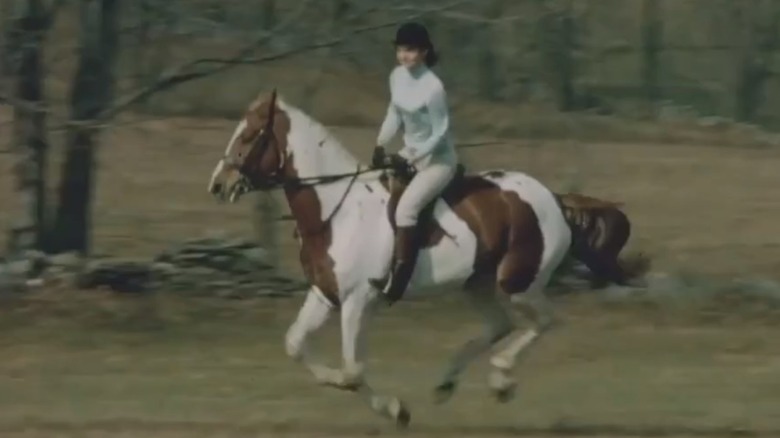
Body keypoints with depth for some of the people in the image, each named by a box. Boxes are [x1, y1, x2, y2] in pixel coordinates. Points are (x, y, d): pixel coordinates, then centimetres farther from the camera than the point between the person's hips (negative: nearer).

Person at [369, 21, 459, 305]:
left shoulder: (433, 88, -26)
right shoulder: (398, 76, -3)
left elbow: (440, 133, -20)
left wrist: (408, 159, -19)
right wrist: (381, 145, 1)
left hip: (437, 159, -9)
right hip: (410, 153, 9)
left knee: (406, 207, -25)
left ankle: (396, 281, -24)